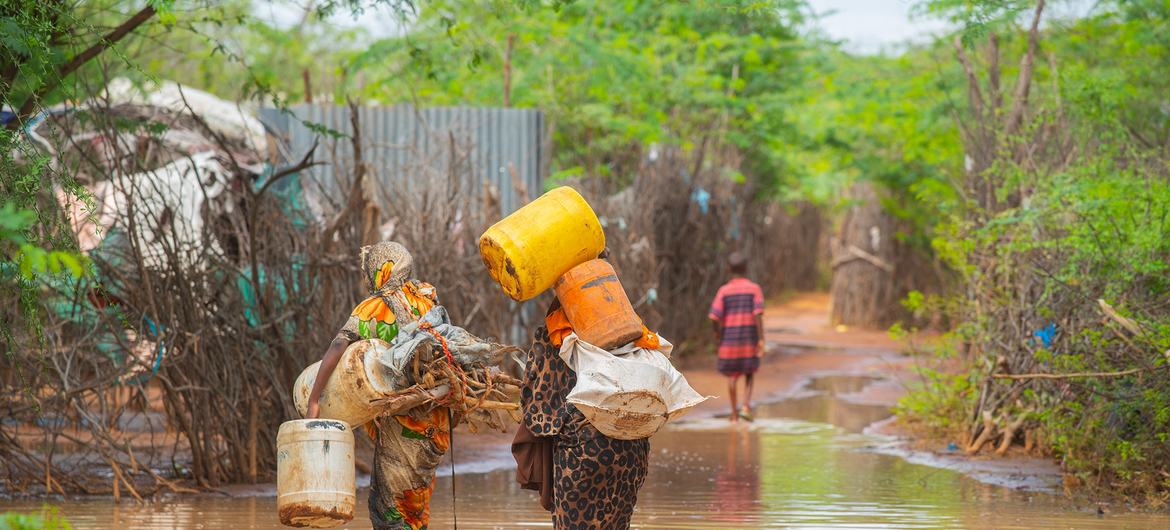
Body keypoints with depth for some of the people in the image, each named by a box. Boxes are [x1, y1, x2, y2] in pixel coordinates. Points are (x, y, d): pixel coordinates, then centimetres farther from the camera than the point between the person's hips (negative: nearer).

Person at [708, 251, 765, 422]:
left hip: (729, 338, 0)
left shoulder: (724, 291, -4)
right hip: (749, 338, 0)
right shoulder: (754, 289, -5)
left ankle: (734, 412, 12)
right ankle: (746, 406, -1)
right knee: (749, 373, 15)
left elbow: (715, 317, -9)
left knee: (732, 375, 11)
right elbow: (758, 314, -15)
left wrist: (718, 335, 8)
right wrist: (761, 339, -13)